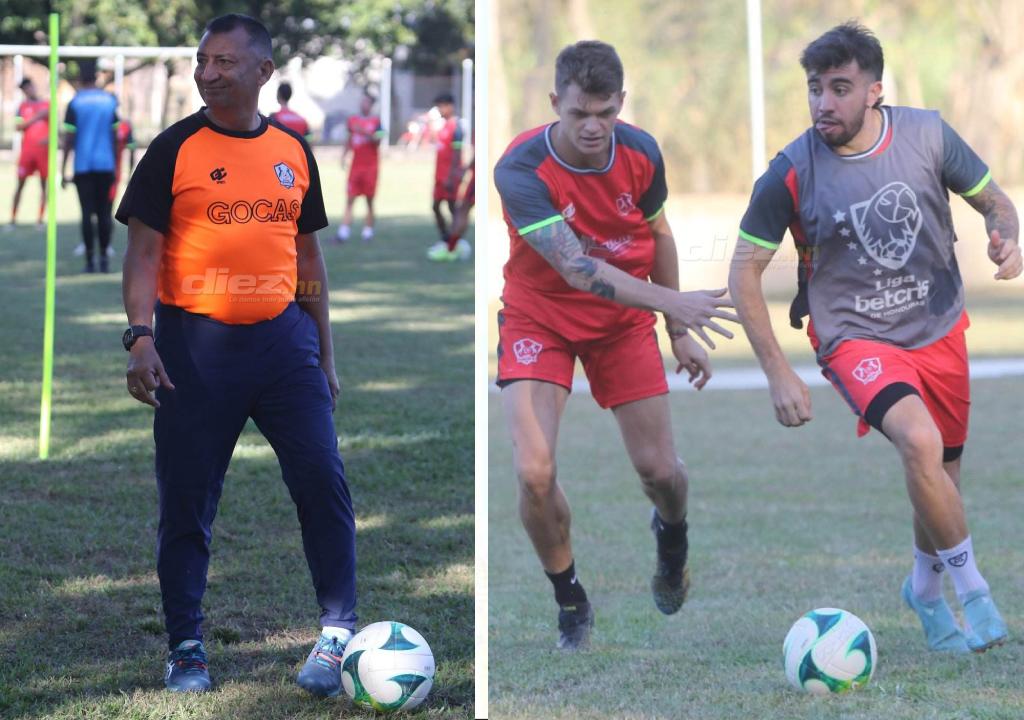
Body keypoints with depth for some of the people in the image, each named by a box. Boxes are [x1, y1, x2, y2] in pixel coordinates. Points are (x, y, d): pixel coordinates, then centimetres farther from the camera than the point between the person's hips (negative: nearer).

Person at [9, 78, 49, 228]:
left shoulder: (47, 105, 8)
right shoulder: (23, 106, 7)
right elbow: (19, 126, -4)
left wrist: (49, 138, -13)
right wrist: (36, 117, -14)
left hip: (43, 149, 0)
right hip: (27, 149, 0)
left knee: (44, 183, 0)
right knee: (20, 183, 0)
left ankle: (40, 220, 4)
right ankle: (13, 219, 3)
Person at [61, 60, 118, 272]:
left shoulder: (76, 102, -4)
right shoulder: (110, 100, 3)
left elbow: (69, 139, -5)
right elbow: (116, 137, 5)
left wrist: (63, 171, -1)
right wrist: (116, 167, 14)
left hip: (83, 166, -2)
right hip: (105, 164, 2)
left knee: (87, 213, 0)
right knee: (104, 213, 8)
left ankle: (89, 261, -2)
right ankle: (104, 257, 2)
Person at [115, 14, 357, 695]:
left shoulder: (293, 150, 11)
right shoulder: (176, 149, 0)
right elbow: (144, 251, -3)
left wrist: (325, 353, 17)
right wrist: (141, 336, -16)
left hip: (283, 336, 3)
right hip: (195, 343, -3)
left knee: (323, 480, -7)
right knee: (187, 503, 1)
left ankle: (337, 635, 1)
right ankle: (187, 651, 12)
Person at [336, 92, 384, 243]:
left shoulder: (376, 121, -1)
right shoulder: (352, 120, 10)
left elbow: (377, 141, -11)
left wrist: (365, 133, -23)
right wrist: (344, 155, 6)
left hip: (370, 166, -3)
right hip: (356, 166, 3)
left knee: (369, 199, 3)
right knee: (350, 199, -4)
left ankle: (368, 230, 10)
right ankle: (343, 231, -9)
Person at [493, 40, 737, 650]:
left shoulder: (641, 152, -12)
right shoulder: (521, 171, -28)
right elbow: (575, 267, -36)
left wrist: (680, 335, 10)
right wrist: (671, 303, -45)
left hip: (623, 322, 3)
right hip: (541, 319, -3)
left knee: (659, 469, 2)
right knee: (535, 473, -18)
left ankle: (672, 534, 41)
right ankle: (571, 601, 7)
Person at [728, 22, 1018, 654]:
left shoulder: (926, 135, -9)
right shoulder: (791, 174, -15)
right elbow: (745, 271, -7)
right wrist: (779, 373, -12)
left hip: (940, 331, 4)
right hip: (856, 339, -3)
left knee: (942, 480, 12)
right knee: (919, 442, -30)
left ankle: (925, 588, 43)